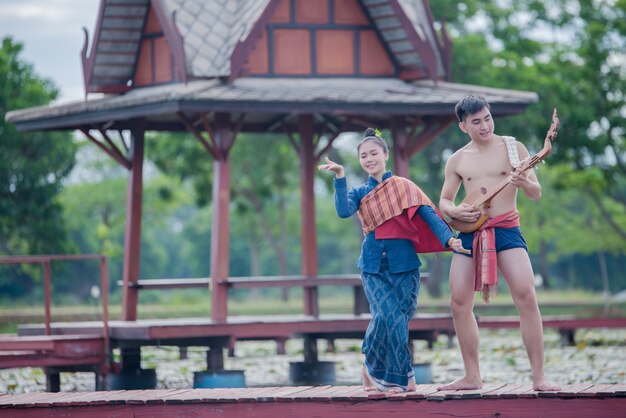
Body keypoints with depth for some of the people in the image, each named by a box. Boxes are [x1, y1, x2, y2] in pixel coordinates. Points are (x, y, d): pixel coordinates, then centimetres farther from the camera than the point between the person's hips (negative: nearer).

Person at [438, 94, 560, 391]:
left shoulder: (513, 148, 3)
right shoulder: (457, 160, 11)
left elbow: (536, 194, 2)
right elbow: (444, 201, 18)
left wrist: (525, 184, -21)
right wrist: (455, 211, -5)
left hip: (506, 230, -3)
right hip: (469, 233, 4)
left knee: (526, 296, -18)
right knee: (459, 303, -1)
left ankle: (539, 377, -15)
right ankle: (472, 377, 12)